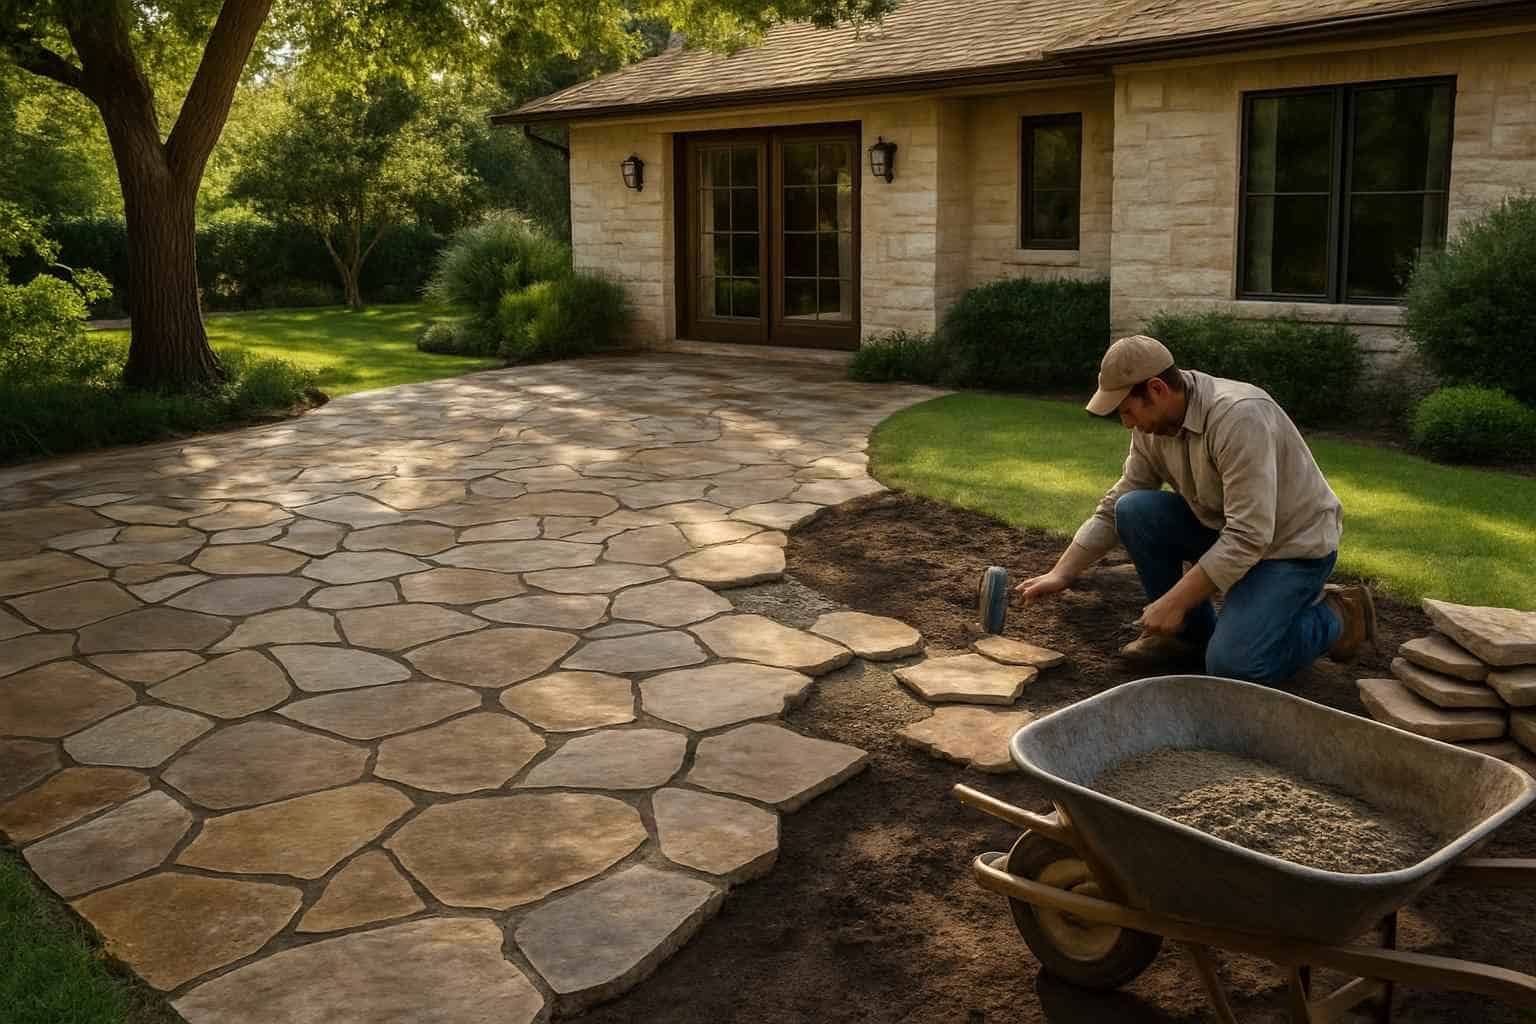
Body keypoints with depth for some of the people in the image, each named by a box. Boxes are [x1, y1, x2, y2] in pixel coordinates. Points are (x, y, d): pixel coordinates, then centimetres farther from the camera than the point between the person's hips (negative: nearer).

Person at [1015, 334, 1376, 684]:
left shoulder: (1237, 416, -31)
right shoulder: (1152, 424, -6)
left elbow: (1249, 537, -34)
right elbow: (1113, 509, 3)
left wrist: (1174, 602, -30)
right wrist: (1060, 574, -3)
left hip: (1294, 543, -7)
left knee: (1232, 666, -22)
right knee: (1134, 511, -13)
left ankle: (1335, 616, 6)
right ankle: (1191, 631, 3)